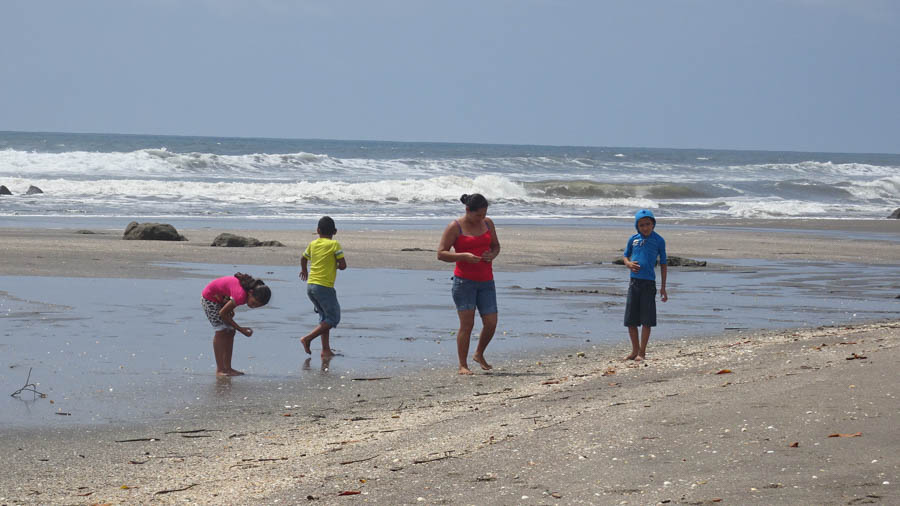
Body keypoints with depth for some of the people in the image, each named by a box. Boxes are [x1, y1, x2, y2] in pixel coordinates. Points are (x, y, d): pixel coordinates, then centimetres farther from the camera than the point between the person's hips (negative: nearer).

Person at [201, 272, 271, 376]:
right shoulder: (241, 295, -39)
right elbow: (222, 313, -26)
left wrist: (230, 309, -10)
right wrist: (241, 330, -21)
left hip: (222, 298, 8)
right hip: (210, 297, -8)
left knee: (230, 332, 3)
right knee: (221, 331, -15)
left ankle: (227, 367, 6)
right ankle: (219, 370, -14)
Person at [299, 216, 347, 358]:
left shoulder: (313, 244, 11)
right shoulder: (334, 245, -6)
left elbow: (303, 258, 28)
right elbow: (343, 265, -8)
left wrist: (304, 271, 49)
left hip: (310, 286, 7)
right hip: (324, 286, -7)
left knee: (325, 317, 17)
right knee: (333, 319, 1)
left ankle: (326, 350, 13)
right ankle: (307, 338, -10)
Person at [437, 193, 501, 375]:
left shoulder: (488, 223, 10)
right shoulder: (455, 227, -6)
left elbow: (496, 246, 21)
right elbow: (441, 254, -8)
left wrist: (492, 255, -3)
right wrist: (464, 256, -22)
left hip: (486, 281, 5)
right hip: (464, 280, -5)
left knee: (491, 323, 0)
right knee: (467, 324, -9)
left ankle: (479, 355, 25)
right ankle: (463, 365, 0)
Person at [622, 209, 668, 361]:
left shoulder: (659, 240, -1)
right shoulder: (633, 239, 7)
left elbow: (663, 264, 4)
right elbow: (626, 257, 18)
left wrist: (663, 287, 1)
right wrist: (629, 264, -7)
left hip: (649, 283, -3)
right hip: (634, 281, 3)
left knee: (646, 320, -3)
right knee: (630, 320, 6)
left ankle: (642, 352, 5)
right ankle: (635, 350, 19)